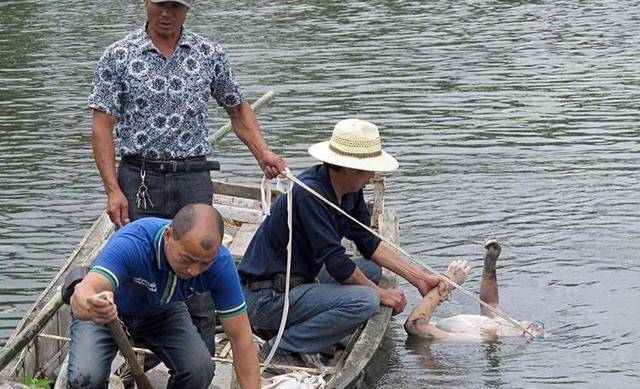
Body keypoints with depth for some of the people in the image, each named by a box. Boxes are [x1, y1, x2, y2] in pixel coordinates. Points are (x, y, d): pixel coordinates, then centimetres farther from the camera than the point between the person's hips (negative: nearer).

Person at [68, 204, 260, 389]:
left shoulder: (220, 262, -28)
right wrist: (89, 307, -79)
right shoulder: (132, 243, -40)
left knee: (199, 369, -24)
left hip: (163, 312, 3)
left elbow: (241, 338, -21)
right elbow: (82, 294, -55)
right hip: (108, 311, -2)